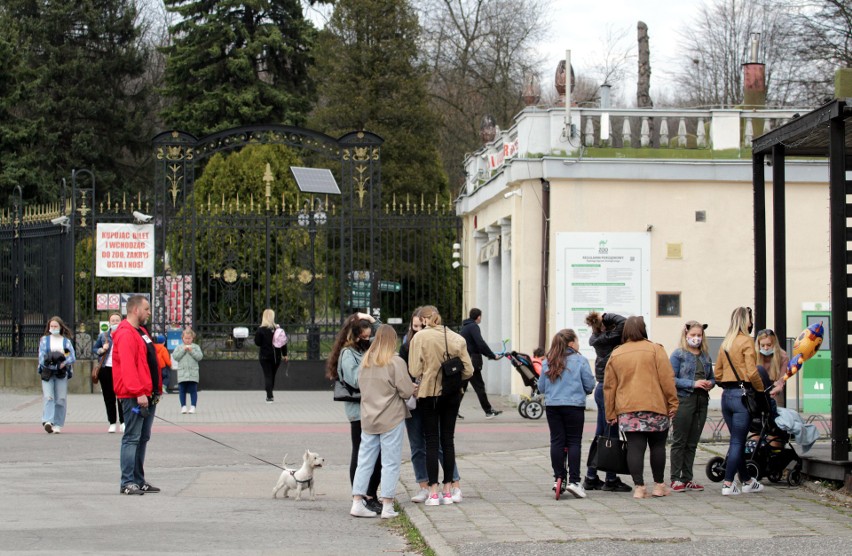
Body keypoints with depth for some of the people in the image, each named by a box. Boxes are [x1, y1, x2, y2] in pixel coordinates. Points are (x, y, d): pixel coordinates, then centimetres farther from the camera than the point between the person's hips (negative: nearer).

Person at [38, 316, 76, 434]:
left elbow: (72, 357, 0)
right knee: (48, 397, -15)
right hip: (47, 373, -1)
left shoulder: (66, 341, 12)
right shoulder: (44, 339, 12)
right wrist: (52, 365, -16)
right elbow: (41, 356, 0)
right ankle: (47, 421, -27)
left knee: (61, 399, -2)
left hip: (62, 373, 1)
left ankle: (58, 424, 5)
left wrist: (63, 363, -20)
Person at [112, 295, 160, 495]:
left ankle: (139, 480, 20)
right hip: (134, 396, -10)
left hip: (147, 396, 10)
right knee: (132, 438, -9)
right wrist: (139, 393, -26)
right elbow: (128, 366, -22)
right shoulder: (126, 334, -13)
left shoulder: (141, 332, 20)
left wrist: (154, 390, 19)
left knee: (143, 438, 14)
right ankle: (127, 483, -9)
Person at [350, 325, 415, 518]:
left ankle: (357, 502, 7)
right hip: (391, 419, -5)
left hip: (368, 419, 5)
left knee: (365, 461, 9)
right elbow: (407, 391, -13)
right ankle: (387, 506, 2)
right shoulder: (395, 362, -12)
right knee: (391, 462, 2)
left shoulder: (365, 361, 6)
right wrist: (413, 387, 8)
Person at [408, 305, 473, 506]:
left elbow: (415, 371, -14)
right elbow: (468, 371, -3)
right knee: (448, 440, 11)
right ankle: (448, 490, 14)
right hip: (452, 394, 3)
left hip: (429, 393, -3)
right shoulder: (457, 338, -2)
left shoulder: (420, 337, -11)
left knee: (431, 441, 4)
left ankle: (433, 491, 2)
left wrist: (426, 375, 7)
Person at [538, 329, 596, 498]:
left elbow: (541, 387, 10)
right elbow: (589, 385, -2)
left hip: (552, 406, 3)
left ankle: (558, 478, 9)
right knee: (574, 442, 1)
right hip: (574, 406, -3)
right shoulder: (580, 361, -4)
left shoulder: (547, 362, 6)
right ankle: (574, 480, -4)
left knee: (557, 441, 8)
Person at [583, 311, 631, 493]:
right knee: (610, 435, -4)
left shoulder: (597, 339, 8)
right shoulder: (607, 339, -16)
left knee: (601, 435, 14)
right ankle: (611, 480, 0)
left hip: (602, 389, 9)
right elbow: (622, 323, -26)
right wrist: (605, 317, -12)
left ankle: (591, 478, 18)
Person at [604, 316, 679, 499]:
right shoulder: (655, 350, -1)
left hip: (627, 410, 2)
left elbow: (609, 387, 9)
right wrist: (673, 404, 1)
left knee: (635, 447, 0)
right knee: (658, 446, 10)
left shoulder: (615, 355, 8)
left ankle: (639, 487, -6)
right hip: (656, 408, -2)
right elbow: (667, 379, -5)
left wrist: (611, 414, 14)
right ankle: (659, 486, 15)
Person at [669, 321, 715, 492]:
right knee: (679, 441, -1)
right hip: (683, 401, -6)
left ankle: (687, 479, 14)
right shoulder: (678, 354, -2)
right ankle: (676, 479, 2)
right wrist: (693, 384, -18)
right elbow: (672, 379, -10)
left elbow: (712, 377, 22)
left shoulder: (705, 356, 14)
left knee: (692, 443, 9)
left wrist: (710, 384, -1)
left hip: (701, 402, 6)